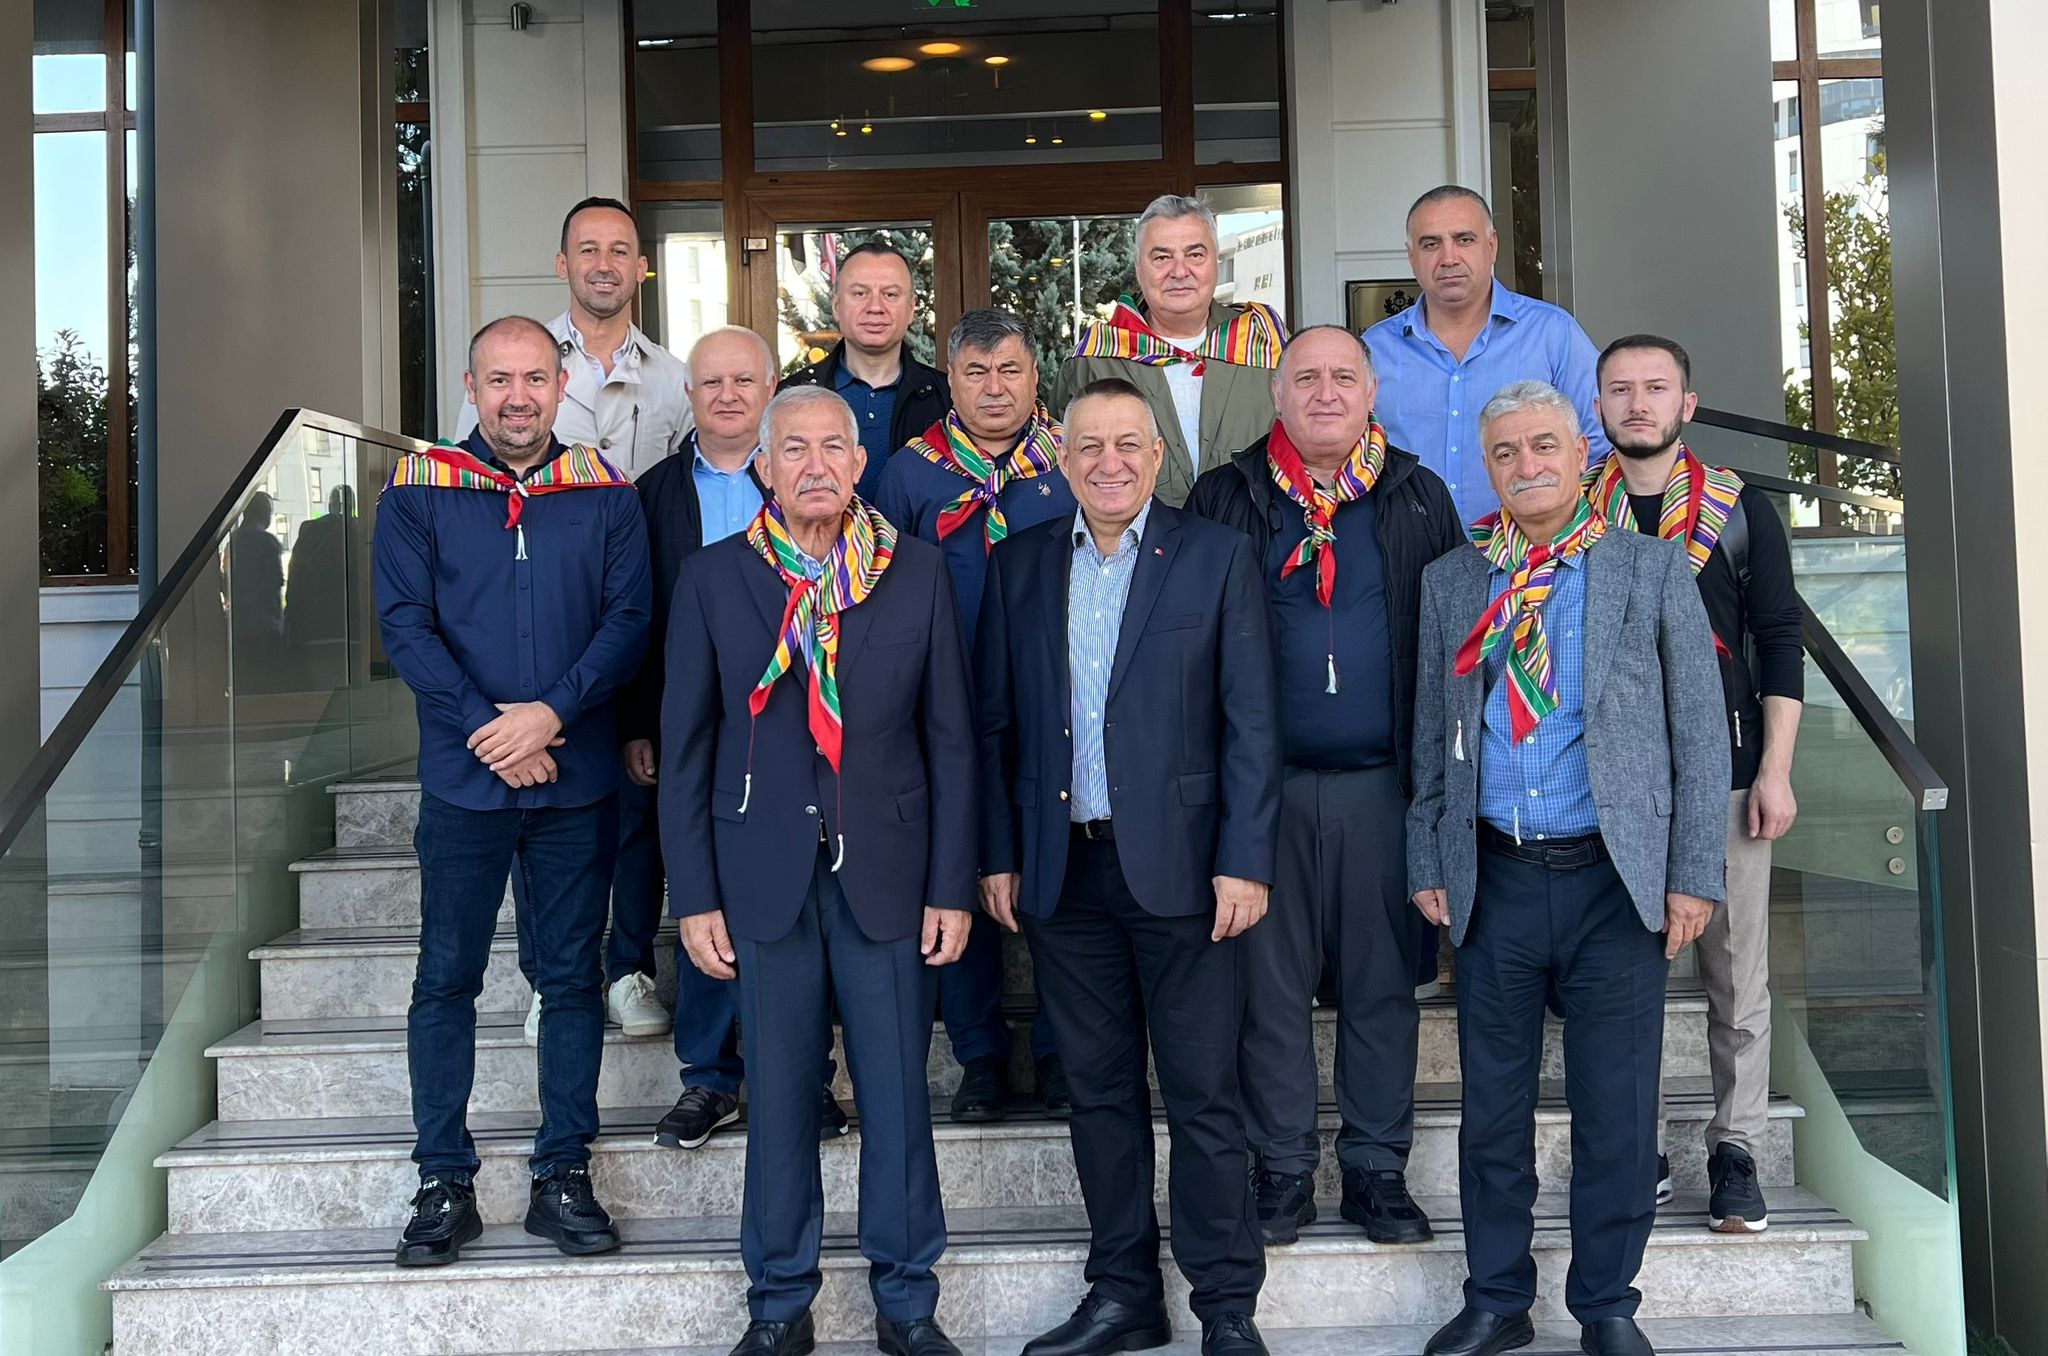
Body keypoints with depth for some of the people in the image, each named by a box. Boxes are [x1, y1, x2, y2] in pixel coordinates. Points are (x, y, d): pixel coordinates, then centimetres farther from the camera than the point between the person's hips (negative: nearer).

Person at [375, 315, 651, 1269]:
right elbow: (404, 624, -4)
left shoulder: (604, 494, 5)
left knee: (572, 975, 7)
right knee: (446, 977, 4)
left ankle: (562, 1178, 17)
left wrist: (551, 712, -15)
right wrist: (487, 728, -14)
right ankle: (445, 1183, 15)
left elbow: (630, 619, -2)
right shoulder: (420, 491, 2)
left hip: (578, 779, 1)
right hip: (464, 776, -1)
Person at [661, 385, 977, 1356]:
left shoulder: (917, 572, 3)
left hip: (887, 873, 0)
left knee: (898, 1094, 5)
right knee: (778, 1099, 7)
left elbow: (949, 739, 4)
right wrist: (695, 895, -1)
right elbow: (685, 750, 4)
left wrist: (952, 885, -1)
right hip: (765, 877, 0)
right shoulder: (712, 578, 3)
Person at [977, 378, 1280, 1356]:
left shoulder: (1217, 557, 0)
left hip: (1180, 869, -3)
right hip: (1062, 873, 3)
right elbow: (995, 725, 10)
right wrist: (999, 856, 5)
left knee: (1204, 1099, 2)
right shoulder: (1020, 567, 9)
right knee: (1099, 1092, 12)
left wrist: (1245, 861, -10)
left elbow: (1251, 723, -4)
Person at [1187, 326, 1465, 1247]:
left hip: (1383, 784, 1)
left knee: (1383, 982, 7)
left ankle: (1377, 1169, 19)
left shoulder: (1419, 500, 7)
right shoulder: (1226, 499, 5)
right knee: (1270, 980, 5)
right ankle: (1283, 1169, 18)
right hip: (1264, 782, 0)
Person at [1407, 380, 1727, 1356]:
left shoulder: (1654, 571, 4)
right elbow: (1430, 737, 12)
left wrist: (1695, 873, -3)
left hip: (1617, 879, -2)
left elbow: (1699, 732, 2)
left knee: (1618, 1110, 4)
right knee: (1491, 1106, 9)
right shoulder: (1449, 582, 10)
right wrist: (1428, 863, 5)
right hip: (1494, 876, 2)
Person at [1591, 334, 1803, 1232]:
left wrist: (1775, 771, -4)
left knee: (1736, 978, 3)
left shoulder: (1741, 511, 5)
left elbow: (1779, 640, 3)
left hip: (1724, 772, 0)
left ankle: (1736, 1156, 14)